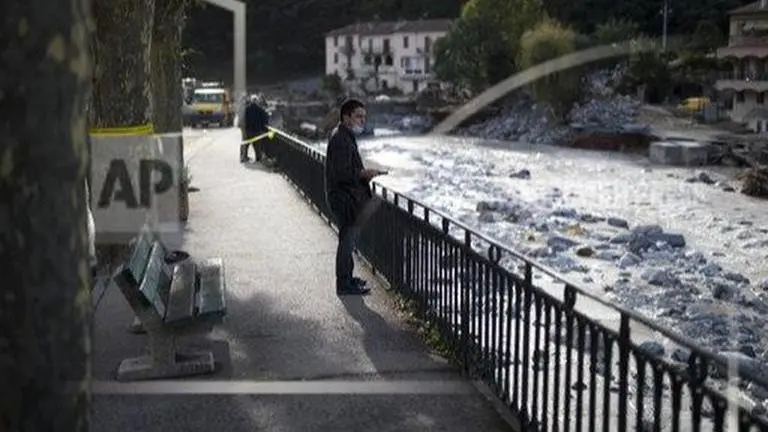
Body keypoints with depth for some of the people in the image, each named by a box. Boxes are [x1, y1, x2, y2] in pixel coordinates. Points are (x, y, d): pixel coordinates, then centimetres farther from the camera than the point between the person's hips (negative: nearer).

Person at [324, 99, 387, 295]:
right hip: (345, 199, -11)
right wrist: (364, 173, -19)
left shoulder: (347, 136, 15)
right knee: (347, 240, -4)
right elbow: (342, 173, -24)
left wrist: (363, 173, 10)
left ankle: (347, 278, 29)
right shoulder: (340, 139, -19)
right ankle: (344, 284, 3)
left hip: (351, 198, 11)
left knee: (349, 241, 18)